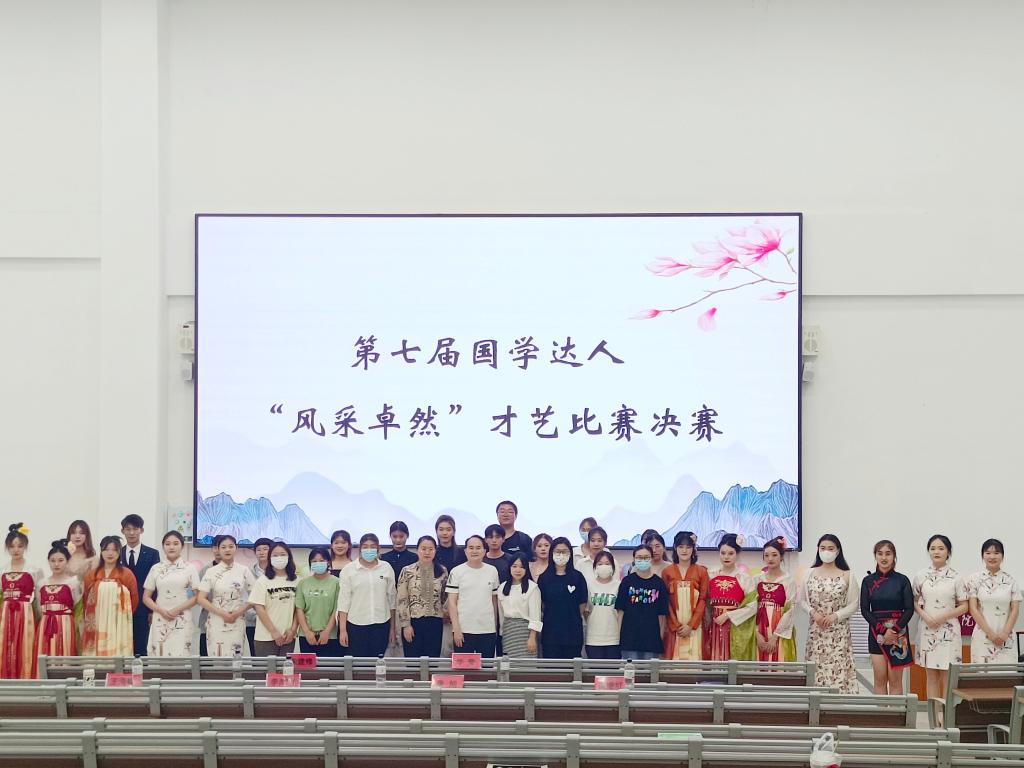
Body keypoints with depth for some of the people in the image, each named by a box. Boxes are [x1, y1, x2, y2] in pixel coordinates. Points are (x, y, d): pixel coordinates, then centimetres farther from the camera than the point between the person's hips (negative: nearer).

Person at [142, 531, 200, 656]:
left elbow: (197, 596, 1)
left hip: (181, 621, -2)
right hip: (160, 620, 2)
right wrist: (161, 611, -8)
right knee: (158, 656, -3)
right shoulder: (156, 569, 8)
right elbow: (146, 597, 9)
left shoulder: (190, 568, 3)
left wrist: (178, 609, -11)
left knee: (180, 656, -8)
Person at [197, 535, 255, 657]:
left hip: (237, 623, 0)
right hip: (216, 622, 0)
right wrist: (222, 613, -10)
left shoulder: (244, 571, 5)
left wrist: (238, 612, -8)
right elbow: (201, 599, -2)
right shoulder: (211, 572, 3)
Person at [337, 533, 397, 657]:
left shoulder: (386, 569, 6)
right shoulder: (348, 570, 1)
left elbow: (392, 599, 10)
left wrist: (392, 628, 9)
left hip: (381, 625, 2)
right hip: (356, 626, -2)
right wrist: (342, 630, -4)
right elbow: (343, 601, 0)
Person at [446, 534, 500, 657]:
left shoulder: (492, 571, 9)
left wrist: (496, 627, 11)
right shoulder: (457, 572, 1)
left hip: (488, 630, 2)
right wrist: (456, 629, -8)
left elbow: (494, 600, 14)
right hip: (463, 630, -2)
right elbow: (452, 602, -1)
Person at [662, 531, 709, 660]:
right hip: (674, 627, 0)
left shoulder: (701, 571, 5)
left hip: (694, 626, 0)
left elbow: (702, 600, 1)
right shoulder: (667, 572, 6)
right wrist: (676, 625, -7)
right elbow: (666, 601, 3)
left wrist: (691, 625, -8)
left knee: (693, 659, -6)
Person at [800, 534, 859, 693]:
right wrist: (813, 612, -8)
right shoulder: (810, 573, 9)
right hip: (816, 630, 2)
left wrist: (836, 615, -12)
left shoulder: (847, 575, 2)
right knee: (816, 669, -3)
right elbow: (802, 600, 10)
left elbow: (853, 604, 1)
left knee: (838, 667, -9)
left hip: (839, 630, -2)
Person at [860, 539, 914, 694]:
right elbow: (865, 610, 1)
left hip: (898, 632, -1)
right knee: (879, 679, 1)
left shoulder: (902, 581, 1)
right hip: (877, 633, 2)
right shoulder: (868, 581, 5)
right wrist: (882, 630, -11)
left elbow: (909, 609, -1)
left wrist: (894, 630, -12)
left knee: (895, 680, -2)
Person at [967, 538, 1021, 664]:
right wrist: (990, 633, -10)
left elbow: (1015, 610, 3)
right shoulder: (975, 580, 2)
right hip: (983, 637, -1)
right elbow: (974, 609, -3)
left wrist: (1005, 633, -9)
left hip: (1006, 638, 1)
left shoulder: (1010, 581, 5)